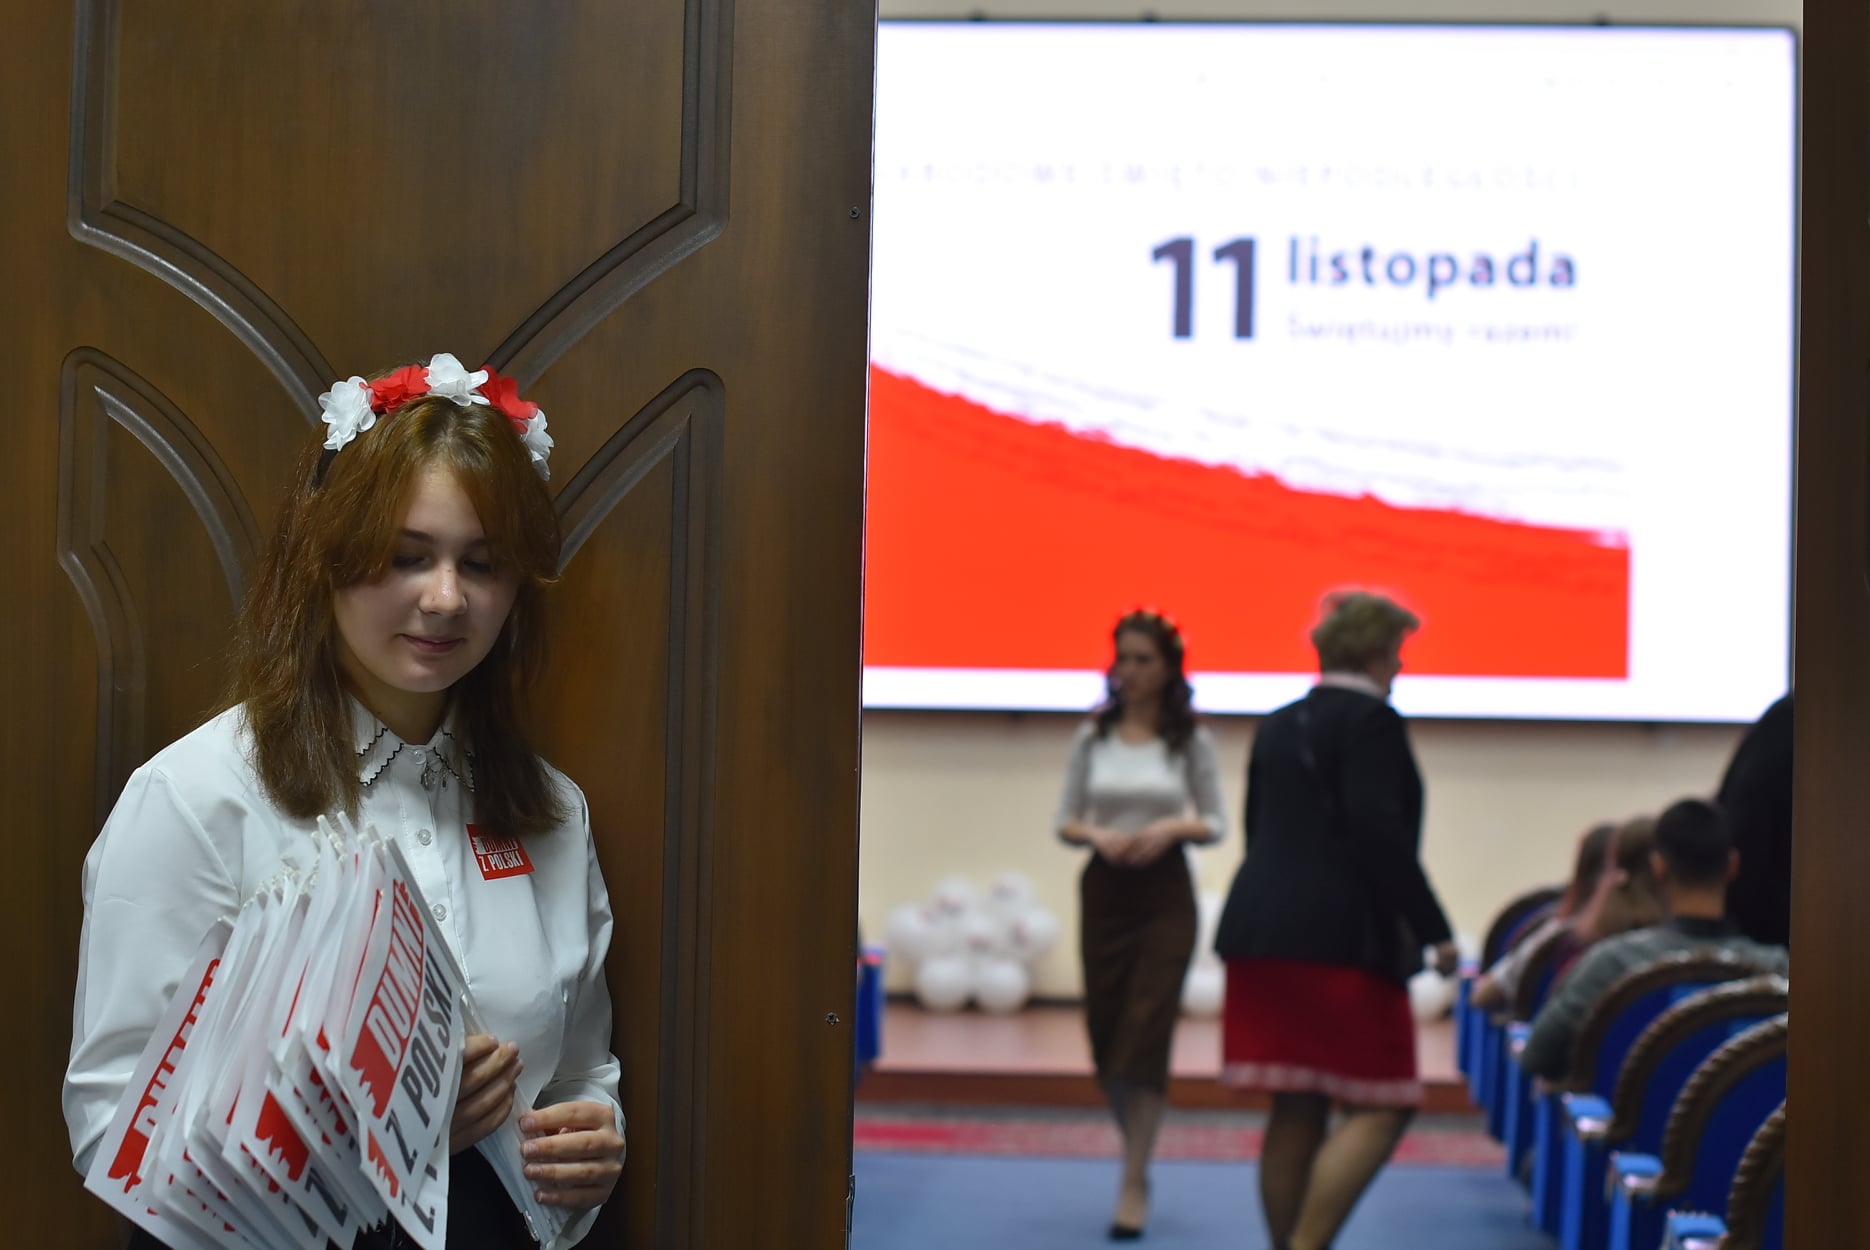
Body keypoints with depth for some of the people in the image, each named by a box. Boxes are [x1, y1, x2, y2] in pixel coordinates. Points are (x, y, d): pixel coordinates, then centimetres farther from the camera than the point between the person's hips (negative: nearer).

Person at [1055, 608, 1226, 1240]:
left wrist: (1174, 827, -16)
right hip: (1103, 891, 3)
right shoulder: (1092, 736, 4)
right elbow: (1066, 821, 7)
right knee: (1106, 1034, 6)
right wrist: (1096, 834, -14)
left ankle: (1133, 1186, -2)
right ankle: (1137, 1148, 31)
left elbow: (1215, 824, 4)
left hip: (1166, 895, -2)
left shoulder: (1190, 740, 0)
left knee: (1145, 1037, -8)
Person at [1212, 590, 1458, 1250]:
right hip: (1345, 937, -8)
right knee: (1381, 1107, -2)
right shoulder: (1370, 719, -8)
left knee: (1296, 1112, 11)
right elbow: (1379, 831, -18)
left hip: (1262, 929, 8)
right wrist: (1434, 928, -15)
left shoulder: (1277, 726, 17)